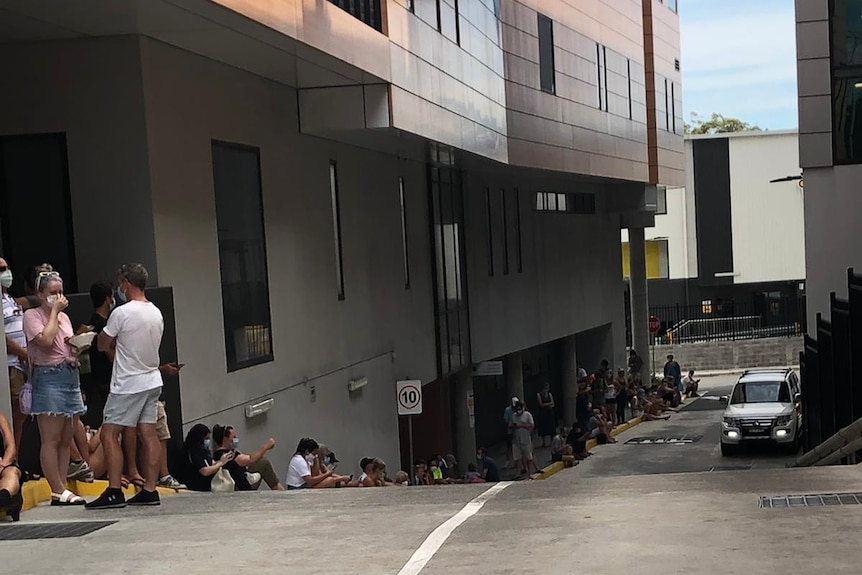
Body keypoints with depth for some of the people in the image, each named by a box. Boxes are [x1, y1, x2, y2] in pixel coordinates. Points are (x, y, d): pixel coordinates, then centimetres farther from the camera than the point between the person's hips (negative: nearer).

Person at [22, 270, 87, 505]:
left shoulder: (64, 317, 19)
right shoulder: (32, 315, -2)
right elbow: (46, 340, -18)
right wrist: (54, 311, -9)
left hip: (71, 376, 8)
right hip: (49, 378, -8)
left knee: (66, 440, 7)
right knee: (51, 440, -5)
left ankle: (61, 490, 10)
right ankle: (58, 491, -3)